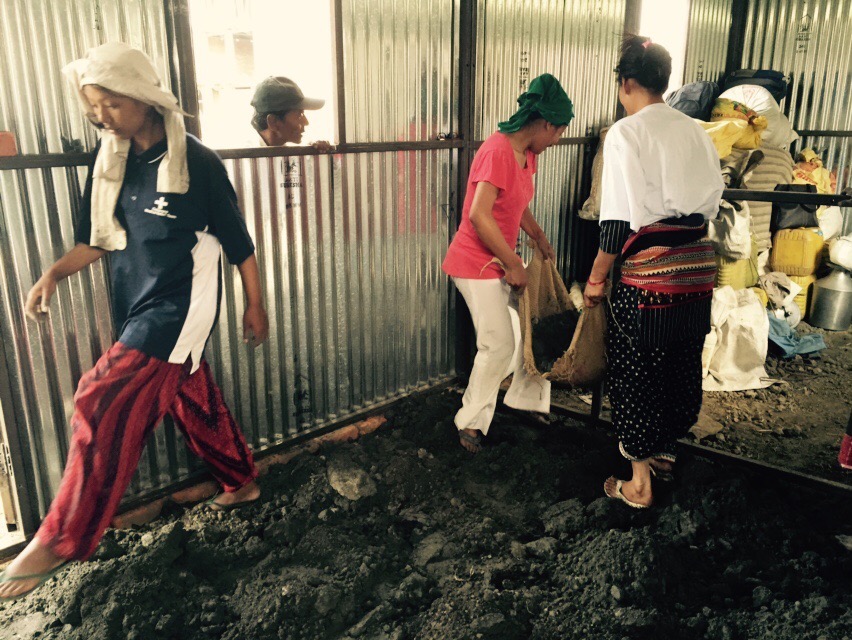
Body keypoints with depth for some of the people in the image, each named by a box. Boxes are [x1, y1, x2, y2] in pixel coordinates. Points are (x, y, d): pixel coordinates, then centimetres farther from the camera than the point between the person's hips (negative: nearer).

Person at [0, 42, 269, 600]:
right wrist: (56, 272, -3)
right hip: (137, 302, 7)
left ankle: (59, 539, -2)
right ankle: (242, 483, 36)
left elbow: (237, 240, -6)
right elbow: (102, 237, 13)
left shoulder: (196, 161, -12)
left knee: (104, 402, -14)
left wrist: (255, 305, -1)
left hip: (180, 303, -7)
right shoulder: (110, 158, 6)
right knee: (193, 400, 15)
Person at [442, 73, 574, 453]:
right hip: (476, 264, -10)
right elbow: (479, 215, -29)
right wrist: (514, 266, -22)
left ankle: (524, 396, 30)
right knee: (499, 345, -7)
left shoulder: (528, 155, 8)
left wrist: (542, 244, 14)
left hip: (503, 262, 10)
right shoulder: (498, 151, -22)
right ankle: (470, 421, 12)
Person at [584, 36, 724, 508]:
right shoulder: (694, 131, 9)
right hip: (699, 264, 7)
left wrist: (596, 279, -7)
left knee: (637, 376, 6)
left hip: (649, 274, -7)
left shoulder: (626, 133, -11)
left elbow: (620, 218, -15)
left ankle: (639, 484, 17)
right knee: (682, 366, 19)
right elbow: (711, 203, 11)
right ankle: (664, 453, 39)